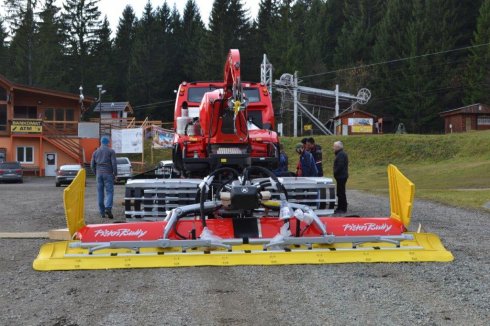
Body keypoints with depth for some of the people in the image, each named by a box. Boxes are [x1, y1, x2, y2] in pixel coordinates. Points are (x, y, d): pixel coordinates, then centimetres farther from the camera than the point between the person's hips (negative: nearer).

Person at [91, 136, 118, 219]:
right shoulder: (111, 151, -2)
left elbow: (92, 165, 10)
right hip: (108, 174, -4)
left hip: (99, 174, 4)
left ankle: (102, 212, 7)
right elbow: (114, 163, -9)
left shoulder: (96, 152, 10)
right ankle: (108, 208, -25)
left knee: (100, 193, 8)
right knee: (109, 192, -4)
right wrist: (115, 174, -1)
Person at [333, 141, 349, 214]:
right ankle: (340, 208, 23)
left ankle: (343, 209, -3)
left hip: (341, 177, -11)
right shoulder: (341, 153, 17)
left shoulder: (341, 154, -17)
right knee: (340, 193, 16)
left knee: (341, 193, -7)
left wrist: (335, 173, -13)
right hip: (341, 176, 11)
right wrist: (335, 173, 13)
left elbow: (340, 166, -24)